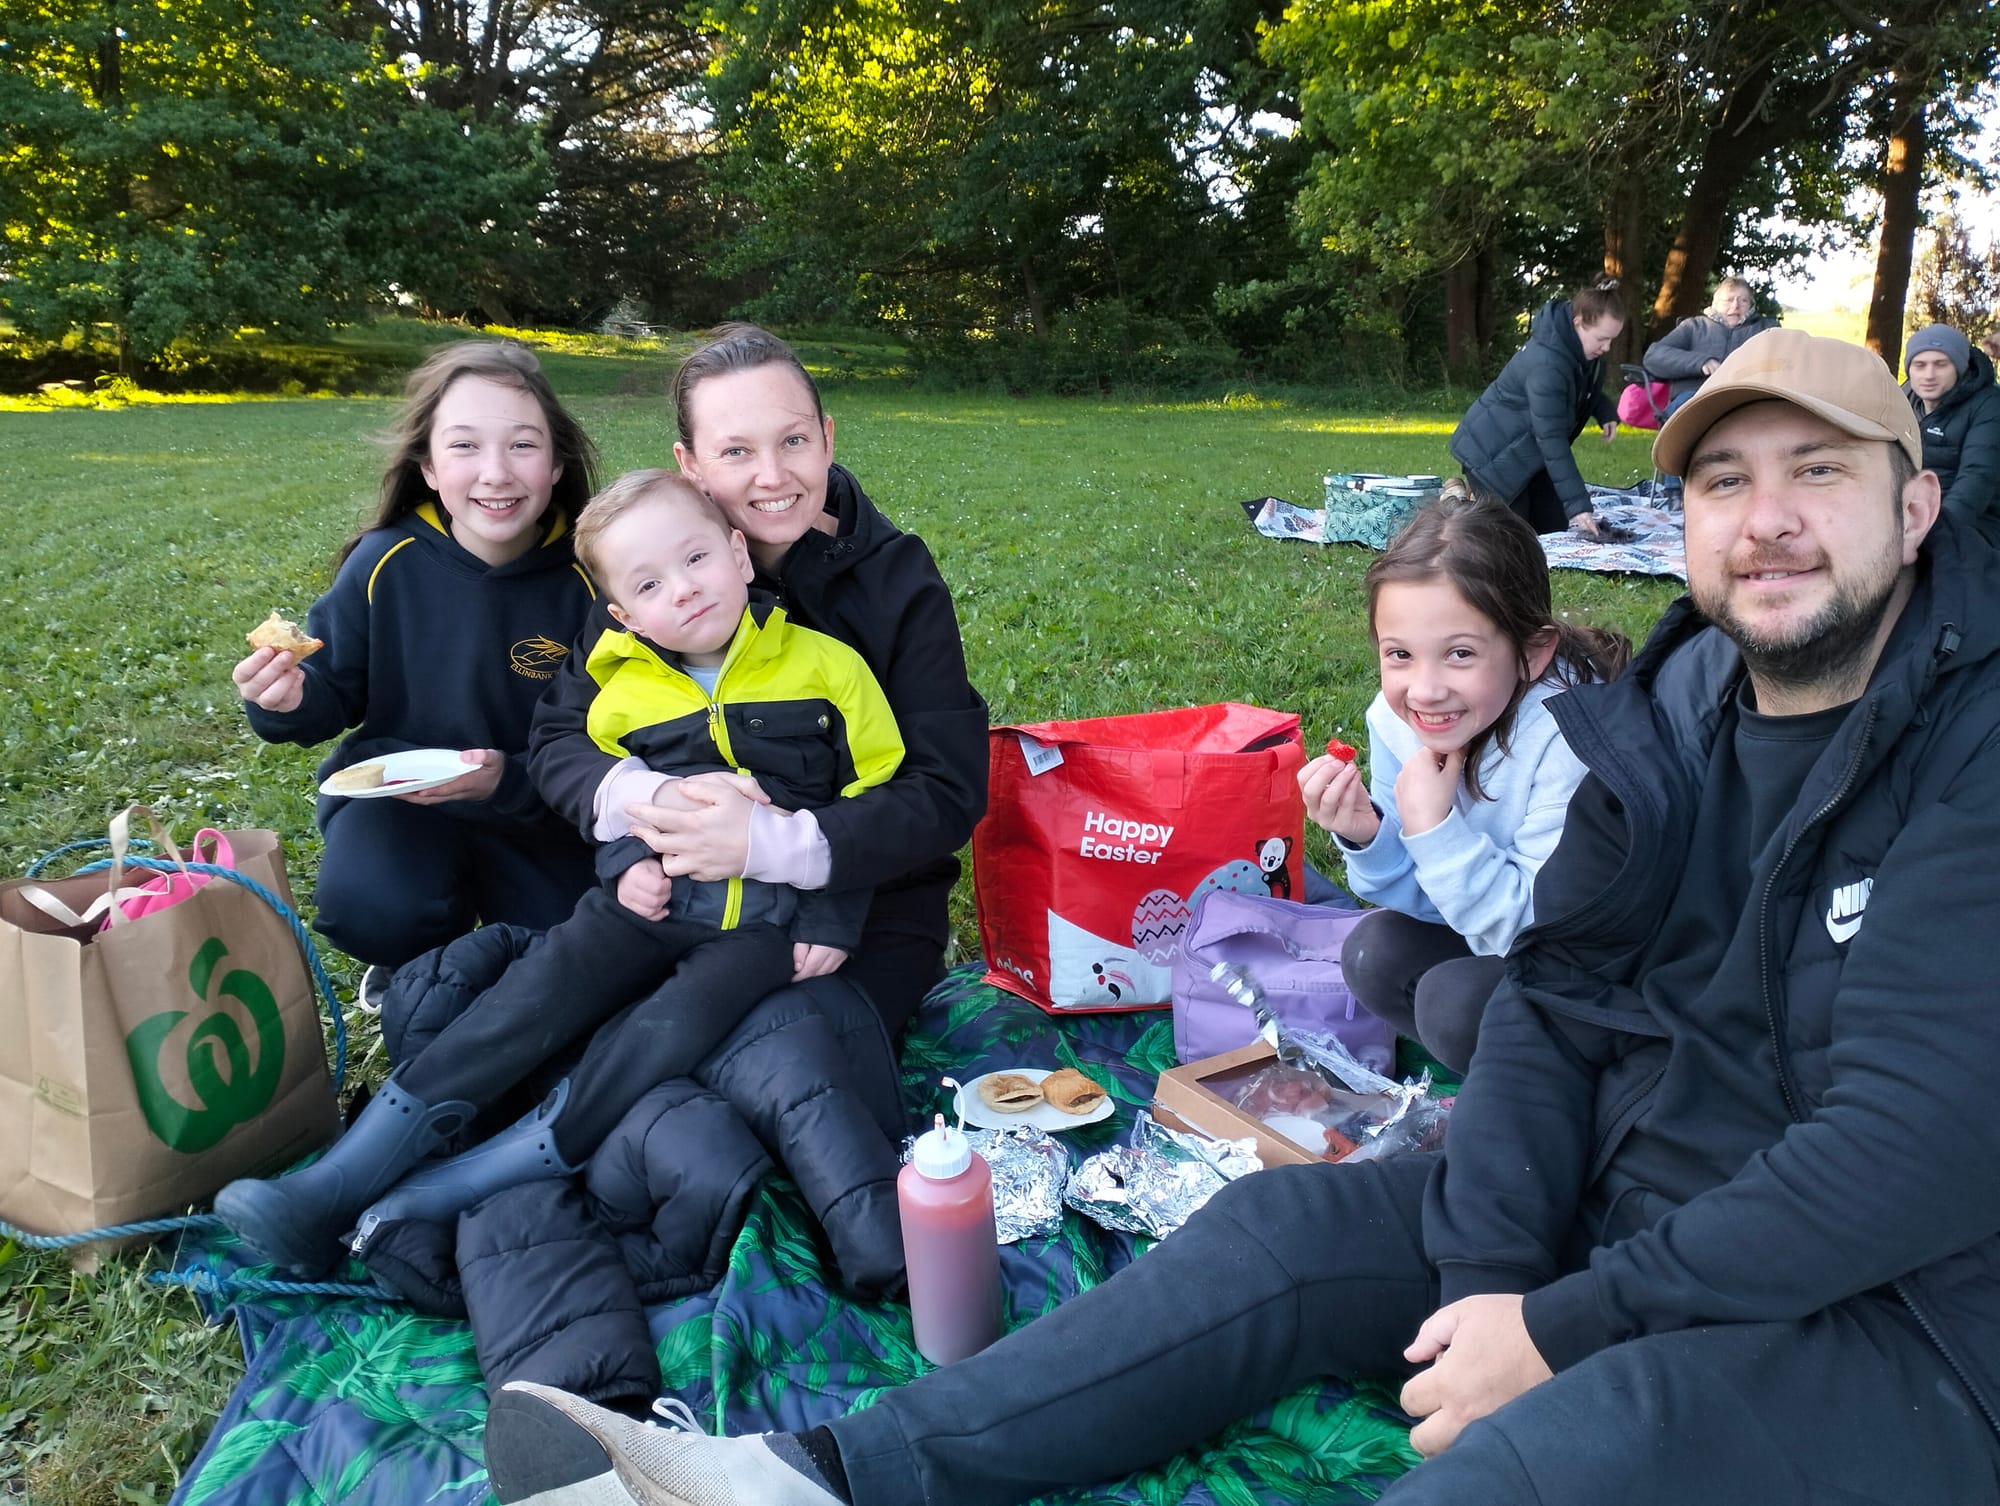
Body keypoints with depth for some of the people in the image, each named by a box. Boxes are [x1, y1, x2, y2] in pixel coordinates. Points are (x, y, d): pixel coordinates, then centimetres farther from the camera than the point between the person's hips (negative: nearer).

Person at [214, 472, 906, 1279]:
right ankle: (326, 1190, -18)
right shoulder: (625, 693, 6)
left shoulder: (826, 667, -3)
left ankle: (439, 1199, -23)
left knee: (668, 1032, -27)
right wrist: (627, 864, -2)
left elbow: (874, 797, 1)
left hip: (770, 920, -3)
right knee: (530, 997, -18)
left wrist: (832, 920, -6)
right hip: (655, 896, 3)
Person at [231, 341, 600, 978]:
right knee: (370, 908, -29)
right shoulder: (386, 564, -13)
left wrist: (512, 780, -24)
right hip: (394, 791, 0)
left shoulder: (584, 577, -15)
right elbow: (337, 695, 0)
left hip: (531, 803, 0)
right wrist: (291, 701, -23)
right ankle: (417, 956, 10)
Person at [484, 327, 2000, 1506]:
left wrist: (1561, 1331, -21)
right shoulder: (1673, 718, 1)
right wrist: (1486, 1277, -15)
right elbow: (1552, 1004, 0)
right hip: (1625, 1212, 6)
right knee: (1280, 1231, -7)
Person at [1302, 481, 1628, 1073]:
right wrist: (1366, 838, -23)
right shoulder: (1396, 720, -12)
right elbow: (1426, 901, -2)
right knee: (1375, 952, -13)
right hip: (1492, 934, 6)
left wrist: (1434, 827, -34)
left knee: (1457, 998, -25)